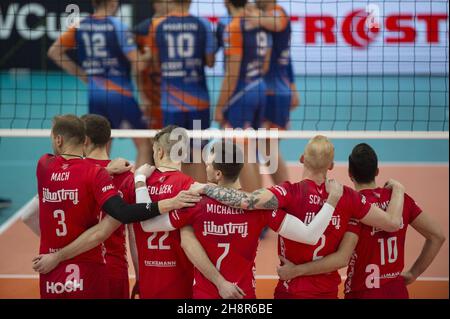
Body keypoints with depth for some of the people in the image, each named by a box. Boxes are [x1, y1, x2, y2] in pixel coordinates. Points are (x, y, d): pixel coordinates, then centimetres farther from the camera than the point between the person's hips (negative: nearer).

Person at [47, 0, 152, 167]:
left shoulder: (80, 26, 4)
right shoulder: (117, 26, -11)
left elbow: (54, 51, 10)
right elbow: (137, 64, -17)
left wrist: (81, 74, 12)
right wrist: (147, 55, 5)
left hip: (94, 94, 6)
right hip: (119, 93, -6)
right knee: (144, 145, 4)